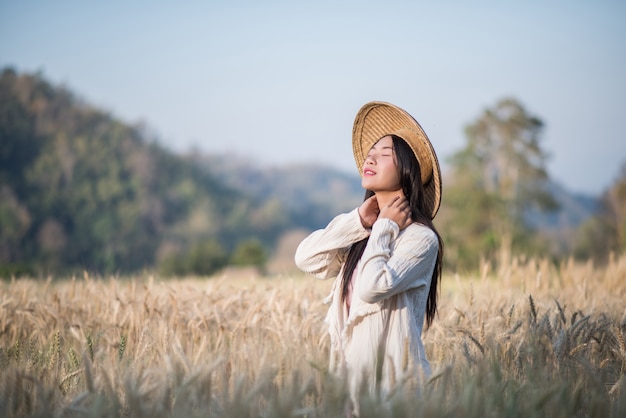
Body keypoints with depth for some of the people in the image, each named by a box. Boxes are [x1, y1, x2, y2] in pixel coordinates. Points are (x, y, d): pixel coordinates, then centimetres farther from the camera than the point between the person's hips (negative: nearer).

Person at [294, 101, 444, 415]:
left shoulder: (420, 237, -9)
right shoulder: (361, 234, 12)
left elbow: (372, 287, -22)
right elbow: (306, 259, 1)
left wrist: (385, 228, -10)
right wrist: (359, 221, -4)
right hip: (350, 373, 7)